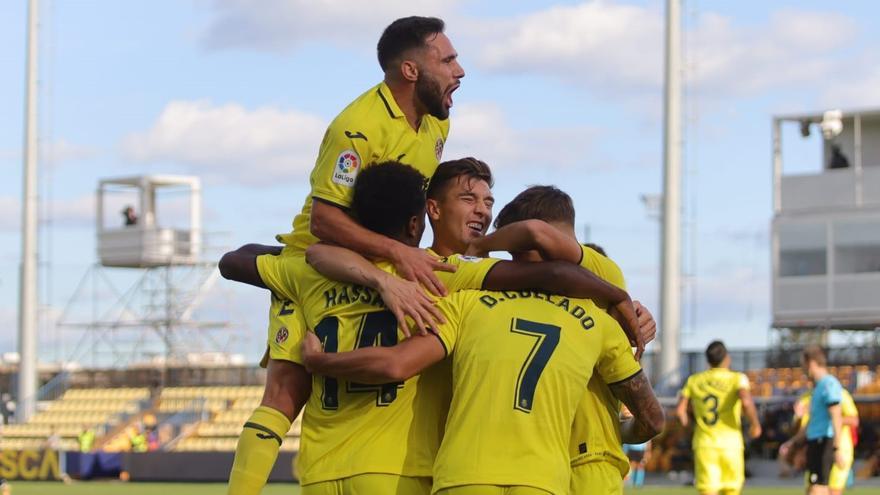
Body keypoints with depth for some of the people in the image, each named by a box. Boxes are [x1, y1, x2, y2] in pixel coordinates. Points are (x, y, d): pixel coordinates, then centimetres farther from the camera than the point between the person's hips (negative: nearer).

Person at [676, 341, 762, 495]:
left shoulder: (694, 381, 7)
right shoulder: (736, 378, -2)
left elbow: (680, 410, 1)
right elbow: (746, 401, -21)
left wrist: (685, 422, 22)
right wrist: (755, 424, -5)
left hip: (704, 443, 2)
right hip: (730, 443, -2)